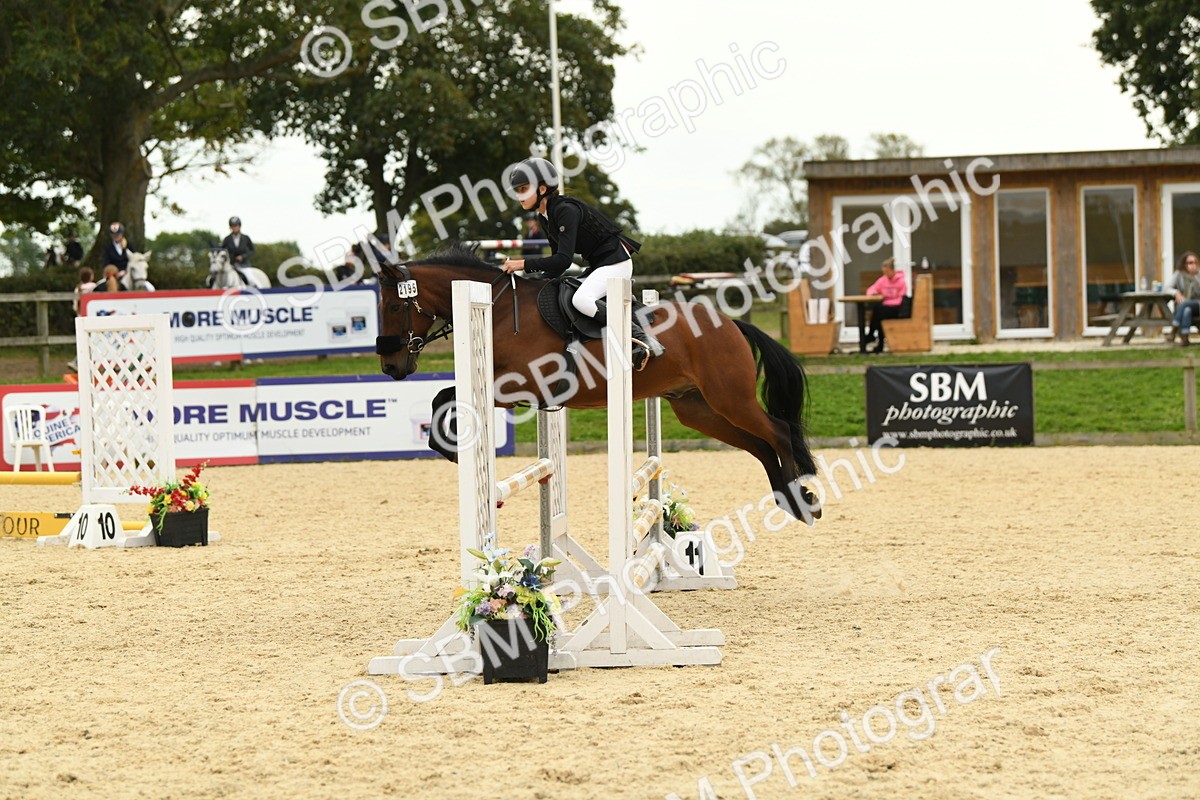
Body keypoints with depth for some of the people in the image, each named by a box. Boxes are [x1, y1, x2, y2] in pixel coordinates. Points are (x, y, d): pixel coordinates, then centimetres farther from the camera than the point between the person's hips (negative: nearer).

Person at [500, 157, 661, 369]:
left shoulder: (566, 210, -22)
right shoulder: (544, 219, 8)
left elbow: (564, 260, -28)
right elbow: (558, 259, 16)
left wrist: (524, 264, -27)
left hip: (615, 261, -11)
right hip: (598, 264, 11)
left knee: (581, 300, -29)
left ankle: (641, 338, -25)